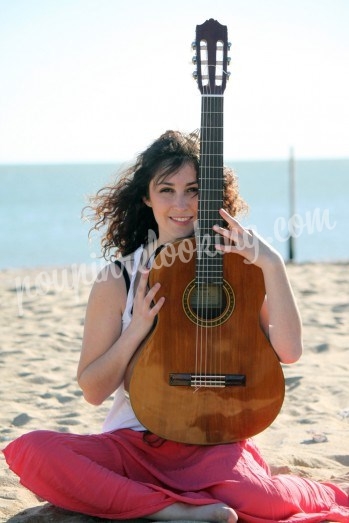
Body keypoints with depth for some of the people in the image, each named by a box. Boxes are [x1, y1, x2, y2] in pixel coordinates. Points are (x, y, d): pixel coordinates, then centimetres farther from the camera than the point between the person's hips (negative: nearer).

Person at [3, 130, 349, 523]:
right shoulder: (119, 279, 2)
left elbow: (288, 352, -8)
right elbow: (93, 390, 2)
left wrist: (271, 265, -16)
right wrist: (137, 329, -13)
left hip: (213, 440, -2)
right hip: (134, 442, 2)